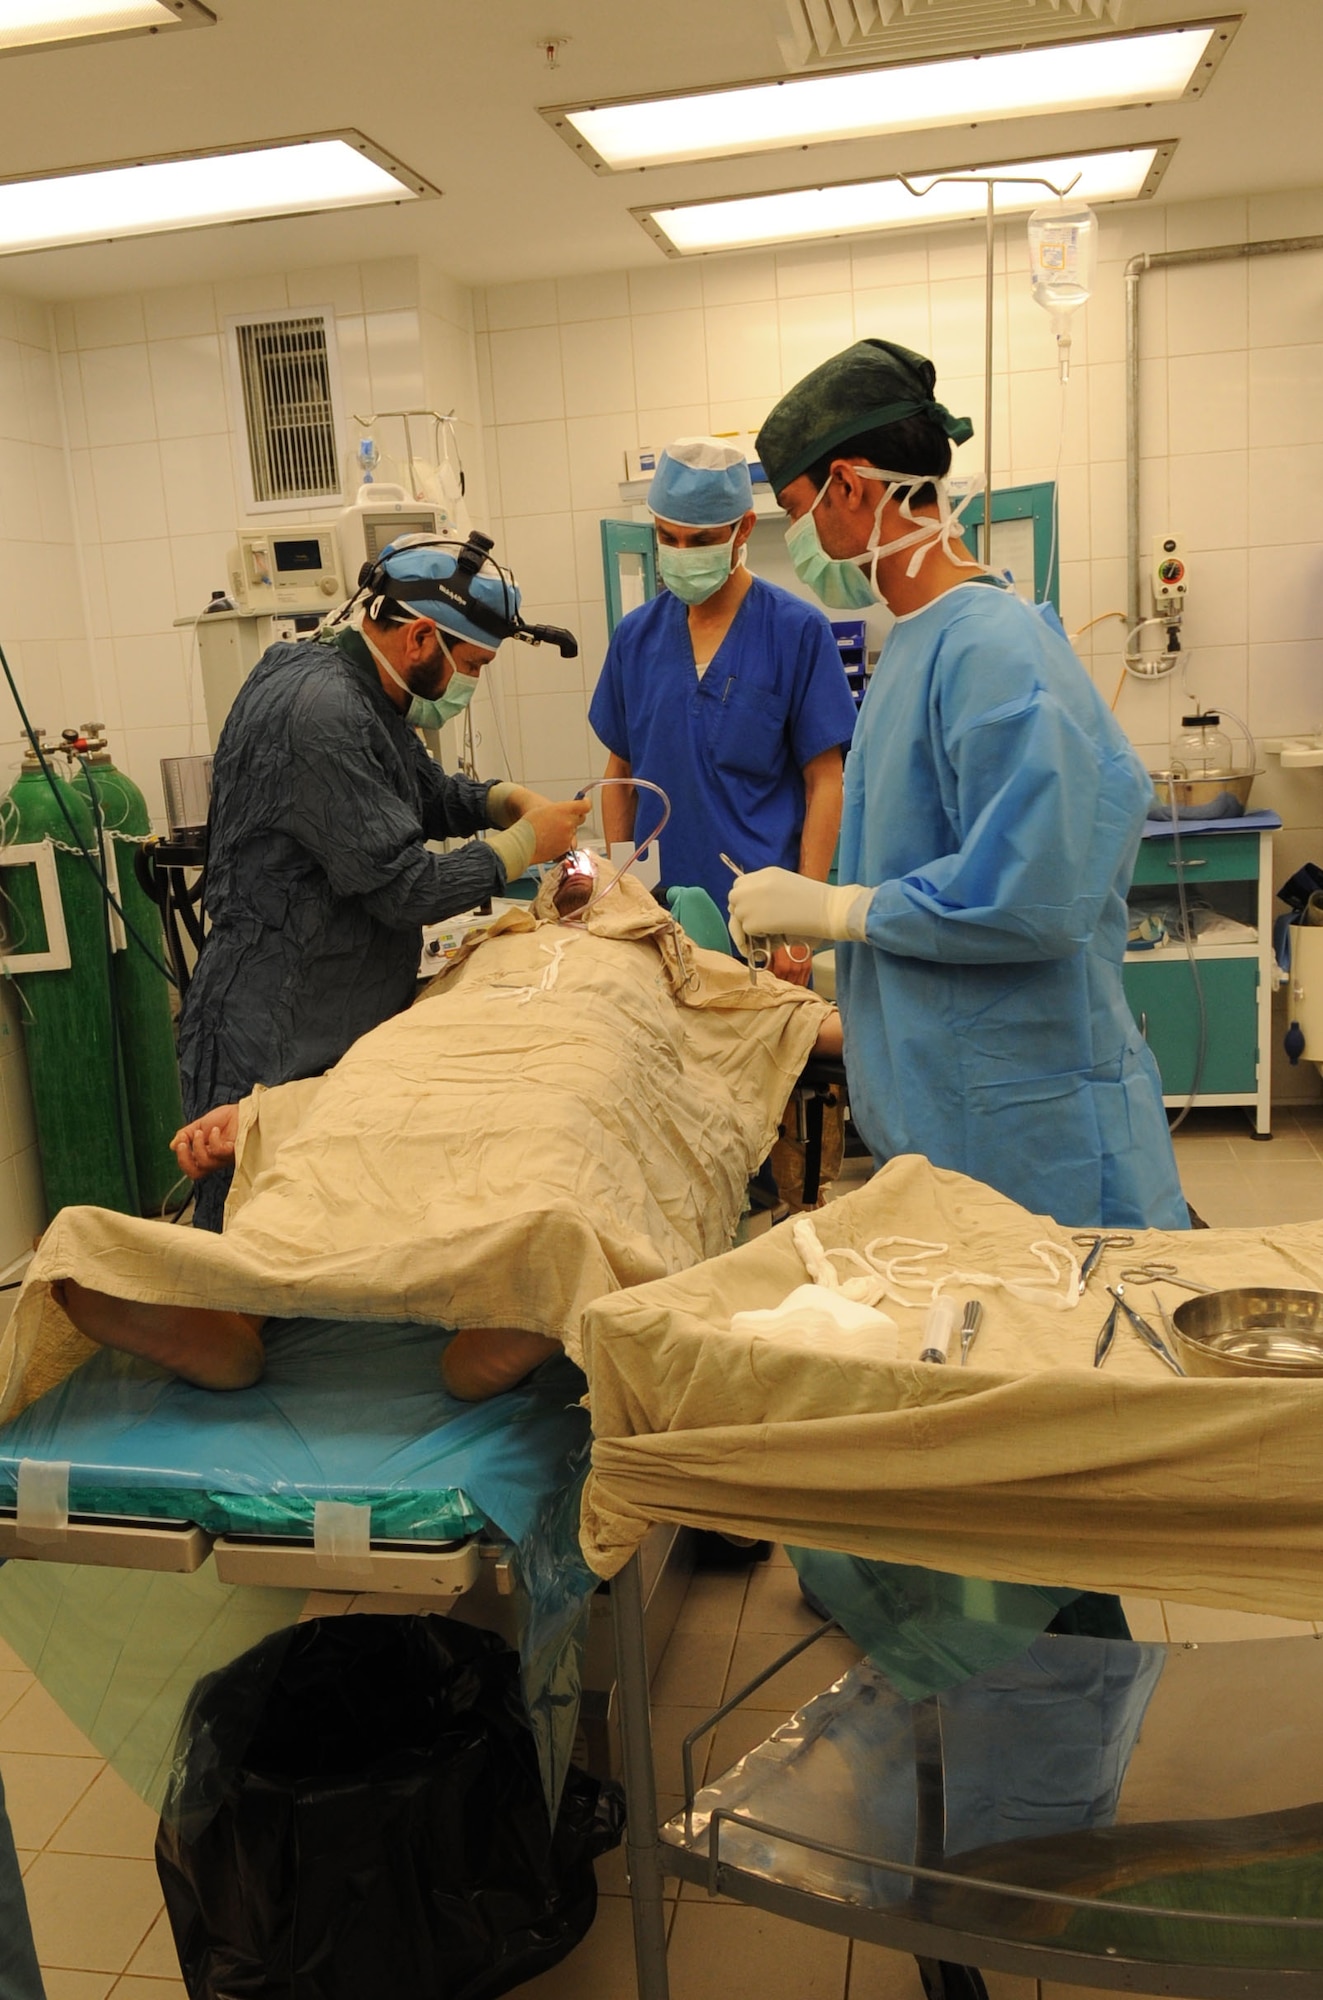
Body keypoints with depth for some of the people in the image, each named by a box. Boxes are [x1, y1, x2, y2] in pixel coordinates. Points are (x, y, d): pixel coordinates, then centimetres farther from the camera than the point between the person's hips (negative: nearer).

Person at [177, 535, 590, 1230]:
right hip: (275, 1048, -10)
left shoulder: (362, 692, 9)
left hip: (347, 1027, 10)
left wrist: (507, 800, 6)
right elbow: (404, 888, -22)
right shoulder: (321, 711, -22)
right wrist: (524, 843, -9)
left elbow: (428, 791, 26)